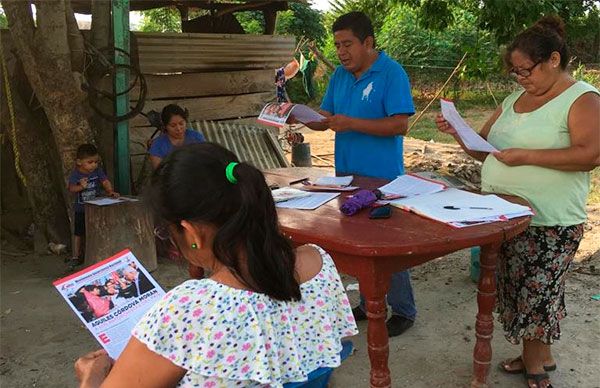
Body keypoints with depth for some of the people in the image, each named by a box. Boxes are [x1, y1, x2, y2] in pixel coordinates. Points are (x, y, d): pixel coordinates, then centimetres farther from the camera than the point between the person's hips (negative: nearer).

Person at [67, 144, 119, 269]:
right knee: (78, 233, 9)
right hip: (80, 209, -1)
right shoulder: (75, 174, -9)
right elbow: (71, 188, -13)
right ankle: (76, 257, 21)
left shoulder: (98, 171, -5)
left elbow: (105, 182, -13)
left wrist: (110, 191, -31)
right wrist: (81, 186, -33)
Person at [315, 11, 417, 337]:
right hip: (347, 174, 7)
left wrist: (352, 124, -25)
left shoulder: (392, 74, -12)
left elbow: (400, 124, -20)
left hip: (382, 178, -7)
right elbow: (325, 118, 10)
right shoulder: (340, 75, 9)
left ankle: (403, 310, 21)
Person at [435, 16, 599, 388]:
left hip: (549, 224, -7)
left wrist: (526, 156, -26)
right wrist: (458, 133, -2)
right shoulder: (514, 100, 13)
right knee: (518, 292, 15)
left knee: (535, 295, 4)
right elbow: (484, 149, 17)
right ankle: (539, 357, 35)